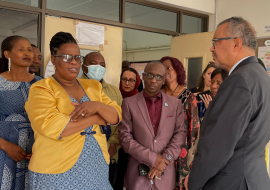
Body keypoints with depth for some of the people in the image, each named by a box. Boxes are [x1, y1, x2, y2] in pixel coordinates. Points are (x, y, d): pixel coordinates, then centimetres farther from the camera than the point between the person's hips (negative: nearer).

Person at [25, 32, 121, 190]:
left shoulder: (93, 86, 9)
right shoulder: (41, 89, -7)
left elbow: (116, 116, 4)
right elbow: (51, 127, -21)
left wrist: (97, 106, -17)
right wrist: (96, 118, -13)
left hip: (97, 167, 5)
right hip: (57, 171, -4)